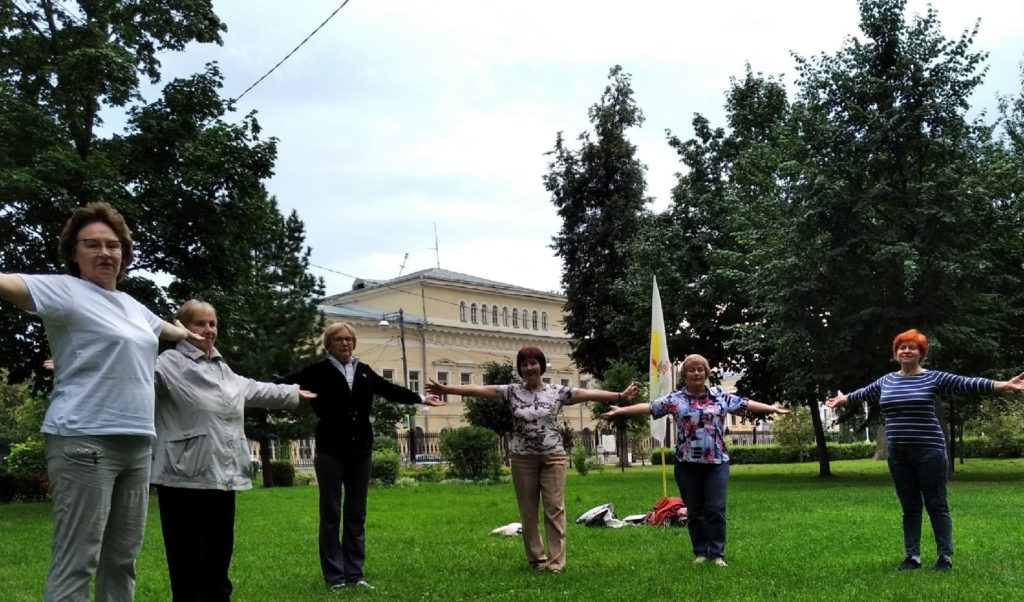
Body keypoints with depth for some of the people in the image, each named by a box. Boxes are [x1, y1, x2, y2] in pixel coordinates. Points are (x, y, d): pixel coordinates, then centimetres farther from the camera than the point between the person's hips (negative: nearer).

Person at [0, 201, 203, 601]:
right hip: (85, 441, -8)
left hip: (136, 443, 8)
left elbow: (162, 327, 41)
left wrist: (188, 335, 60)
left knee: (122, 558, 13)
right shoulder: (65, 290, -4)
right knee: (76, 562, -8)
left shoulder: (130, 305, 19)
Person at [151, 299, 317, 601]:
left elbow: (252, 389, 38)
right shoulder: (170, 363, -5)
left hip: (223, 476, 8)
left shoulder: (221, 367, 23)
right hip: (185, 479, -8)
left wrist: (291, 393, 50)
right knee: (188, 563, -4)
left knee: (219, 556, 14)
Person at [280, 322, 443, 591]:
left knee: (356, 514, 9)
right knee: (331, 515, 1)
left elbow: (390, 390, 20)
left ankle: (354, 573, 16)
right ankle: (335, 576, 8)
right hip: (331, 452, -5)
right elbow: (288, 385, -13)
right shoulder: (320, 371, -4)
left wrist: (420, 398, 23)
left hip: (361, 451, 5)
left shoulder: (363, 371, 11)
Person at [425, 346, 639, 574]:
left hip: (553, 456, -1)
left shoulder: (557, 391, 0)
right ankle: (536, 558, 18)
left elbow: (589, 393, -6)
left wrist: (620, 396, -14)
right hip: (523, 459, 1)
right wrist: (445, 388, -13)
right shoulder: (512, 392, 2)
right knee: (528, 511, 6)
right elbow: (479, 389, -6)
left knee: (555, 508, -3)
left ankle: (556, 561, 1)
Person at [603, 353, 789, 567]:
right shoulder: (675, 399, 2)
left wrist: (771, 408, 1)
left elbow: (745, 404, 6)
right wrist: (621, 410, -10)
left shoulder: (720, 396, 4)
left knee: (716, 509, -3)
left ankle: (717, 554, 6)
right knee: (694, 511, 8)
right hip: (687, 463, 0)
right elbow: (649, 407, -2)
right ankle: (700, 552, 18)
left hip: (716, 462, 0)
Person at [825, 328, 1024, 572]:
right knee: (909, 507, 10)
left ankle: (945, 557, 8)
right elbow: (864, 393, 28)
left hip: (929, 452, -4)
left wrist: (1004, 385, -19)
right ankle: (912, 556, 16)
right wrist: (842, 399, 41)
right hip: (898, 455, 4)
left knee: (936, 505, 1)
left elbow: (966, 383, -10)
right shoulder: (886, 381, 11)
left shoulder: (933, 378, -3)